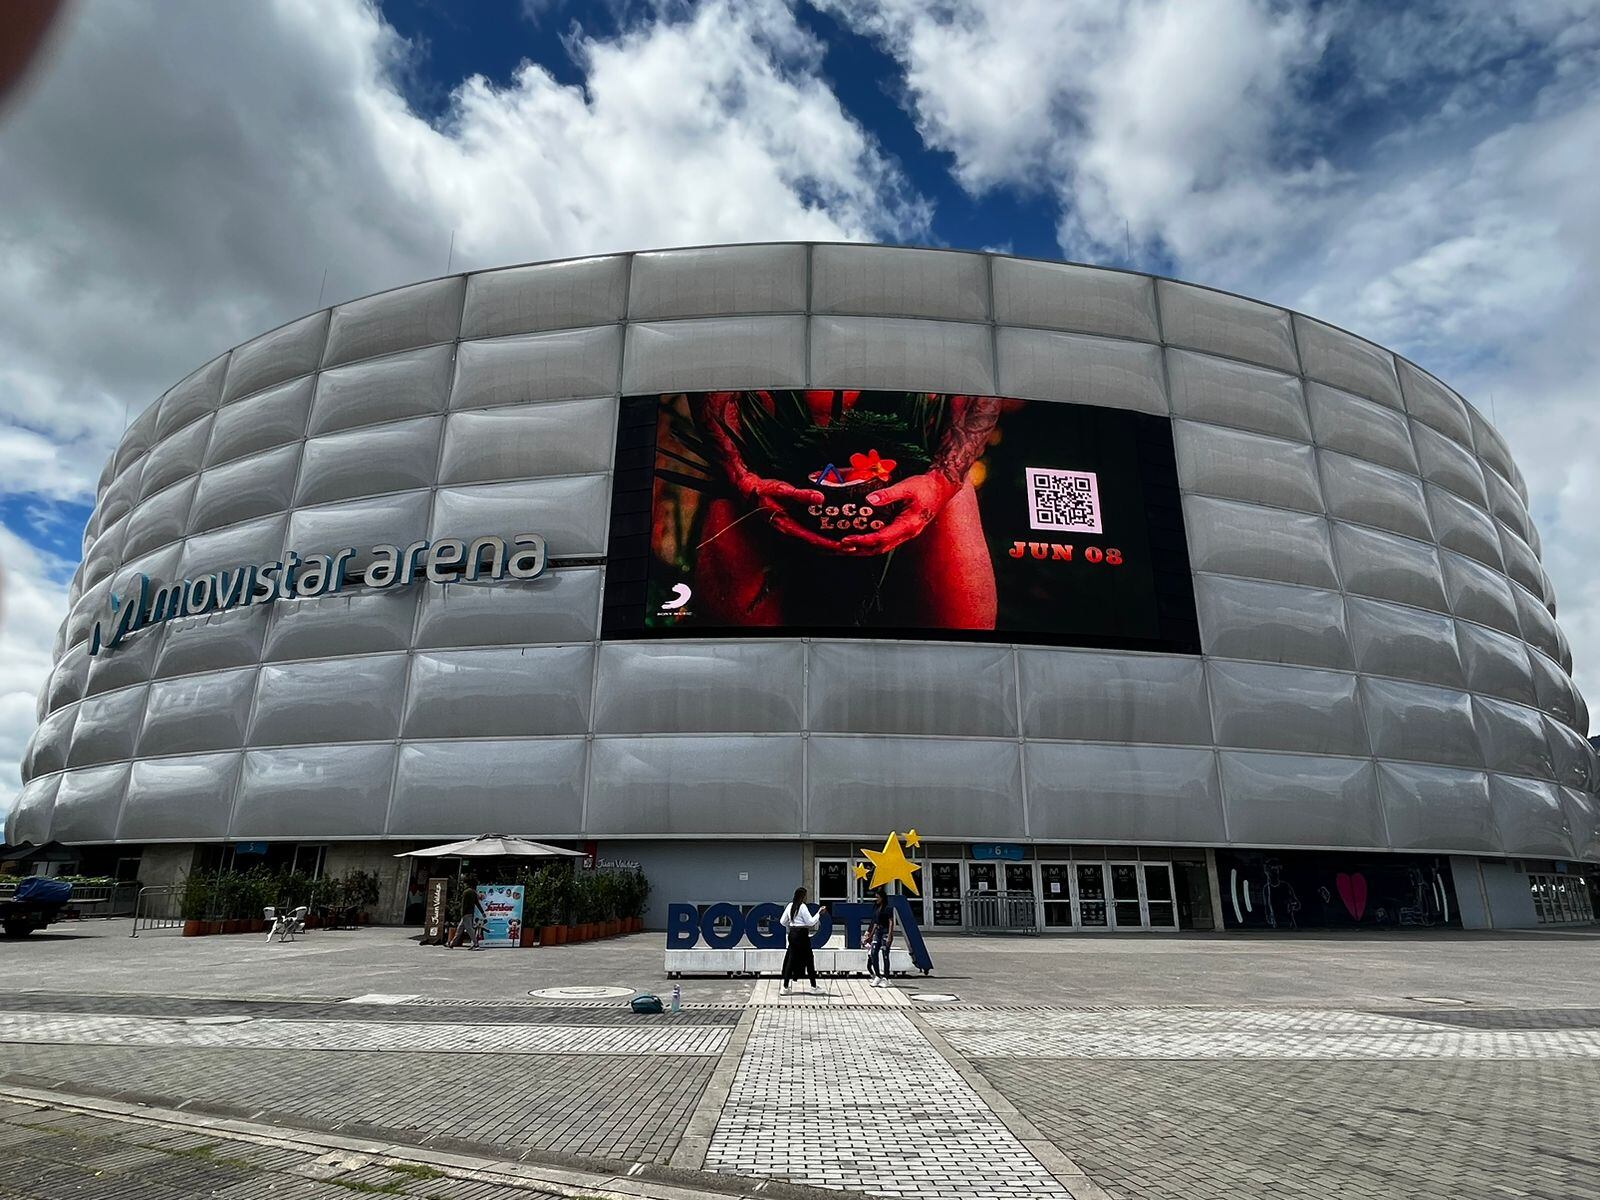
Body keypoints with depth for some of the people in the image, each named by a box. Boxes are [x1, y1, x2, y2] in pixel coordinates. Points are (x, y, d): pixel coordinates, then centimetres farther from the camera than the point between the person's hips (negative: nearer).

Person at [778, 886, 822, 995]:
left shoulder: (790, 906, 8)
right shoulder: (802, 907, -14)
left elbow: (782, 921, 11)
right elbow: (810, 922, -14)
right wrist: (819, 913, -5)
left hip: (792, 934, 7)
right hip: (802, 934, -7)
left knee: (791, 959, 8)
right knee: (808, 959, 5)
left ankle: (785, 987, 7)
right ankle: (813, 986, 12)